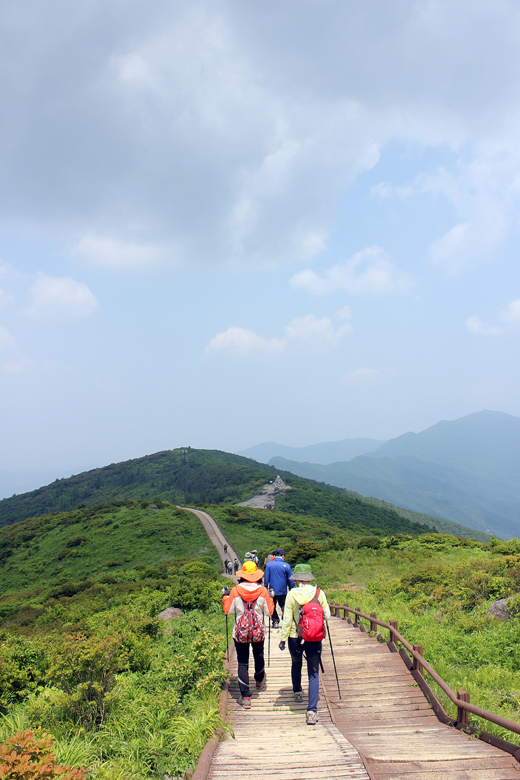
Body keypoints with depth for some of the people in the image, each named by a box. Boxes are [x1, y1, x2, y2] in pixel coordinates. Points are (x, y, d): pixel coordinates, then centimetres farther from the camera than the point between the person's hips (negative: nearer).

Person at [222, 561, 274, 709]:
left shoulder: (235, 591, -11)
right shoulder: (263, 591, -9)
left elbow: (228, 610, -5)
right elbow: (269, 612, -4)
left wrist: (225, 596, 10)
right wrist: (270, 598, 12)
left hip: (240, 633, -2)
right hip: (259, 632, 2)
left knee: (242, 663, 3)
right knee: (259, 657, 26)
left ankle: (245, 697, 0)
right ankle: (259, 681, 50)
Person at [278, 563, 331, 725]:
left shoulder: (292, 594, -10)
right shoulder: (319, 593, -7)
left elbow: (287, 619, -9)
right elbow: (327, 615, -1)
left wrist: (283, 639, 0)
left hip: (295, 638, 0)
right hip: (314, 639, 0)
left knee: (296, 664, 28)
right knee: (314, 673, 5)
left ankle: (297, 692, 47)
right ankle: (312, 710, -5)